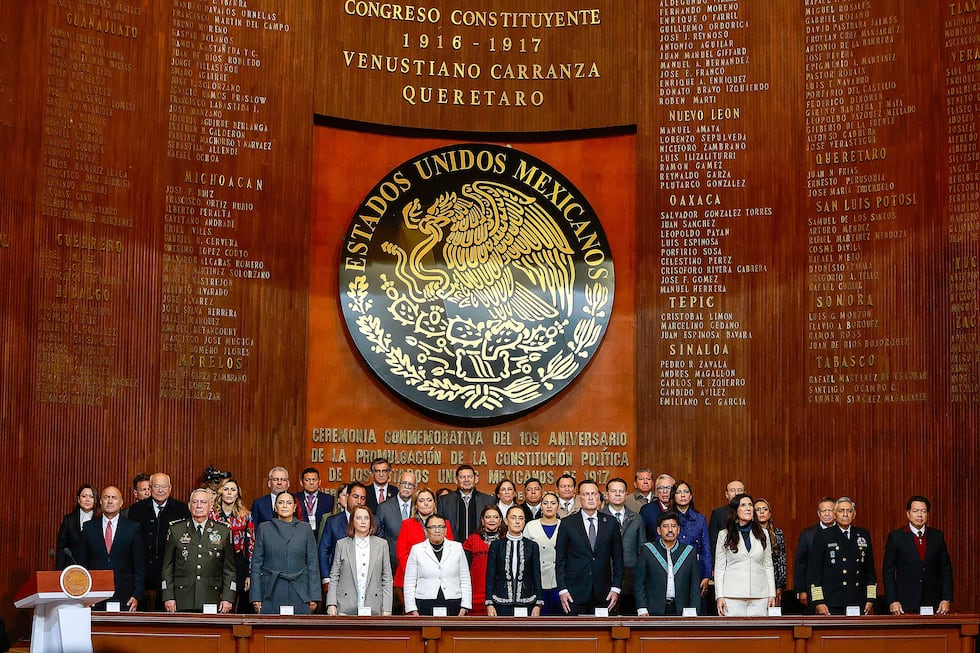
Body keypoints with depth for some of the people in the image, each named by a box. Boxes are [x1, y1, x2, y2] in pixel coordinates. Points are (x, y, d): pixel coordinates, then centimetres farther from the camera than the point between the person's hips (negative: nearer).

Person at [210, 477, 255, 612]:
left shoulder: (246, 515, 6)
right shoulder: (211, 513, 3)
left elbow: (251, 545, 5)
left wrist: (249, 574, 0)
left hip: (238, 566, 1)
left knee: (237, 608, 0)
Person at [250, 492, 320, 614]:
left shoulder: (305, 529, 7)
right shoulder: (264, 528, 7)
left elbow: (312, 563, 6)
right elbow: (256, 563, 5)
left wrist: (313, 597, 1)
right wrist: (256, 597, -1)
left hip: (299, 594, 0)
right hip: (271, 594, 0)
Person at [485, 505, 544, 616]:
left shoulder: (532, 546, 6)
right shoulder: (496, 545, 5)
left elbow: (537, 576, 6)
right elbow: (490, 576, 4)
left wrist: (538, 604, -1)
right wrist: (489, 603, -3)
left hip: (526, 603, 0)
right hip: (502, 605, 0)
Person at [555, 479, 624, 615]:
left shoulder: (611, 523, 8)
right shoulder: (568, 524, 3)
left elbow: (618, 559, 10)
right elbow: (560, 560, 3)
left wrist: (616, 588, 2)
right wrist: (562, 590, -4)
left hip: (603, 594, 1)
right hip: (575, 593, -1)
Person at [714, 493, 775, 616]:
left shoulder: (763, 534, 13)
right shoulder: (724, 535, 7)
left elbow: (768, 566, 14)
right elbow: (719, 568, 5)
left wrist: (772, 594, 7)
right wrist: (719, 596, -3)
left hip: (759, 595, 2)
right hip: (733, 595, -2)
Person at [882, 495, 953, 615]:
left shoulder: (938, 536, 9)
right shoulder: (895, 537, 1)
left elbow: (946, 569, 9)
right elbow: (888, 571, 1)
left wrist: (947, 599, 0)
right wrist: (892, 601, -7)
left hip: (933, 604, 2)